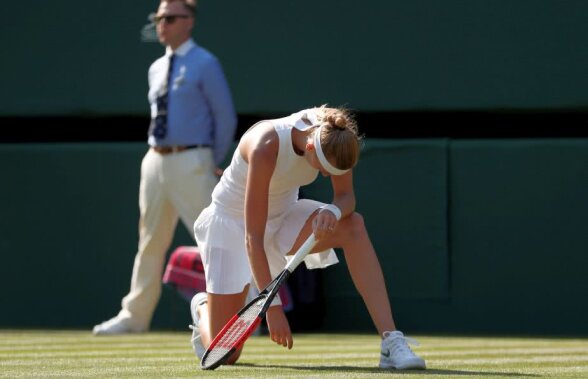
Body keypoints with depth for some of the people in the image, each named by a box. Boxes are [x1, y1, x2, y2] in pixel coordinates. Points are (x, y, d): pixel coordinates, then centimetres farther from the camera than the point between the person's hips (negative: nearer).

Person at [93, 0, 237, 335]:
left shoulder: (205, 64, -6)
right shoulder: (157, 68, 15)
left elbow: (226, 118, -5)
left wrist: (213, 164, -3)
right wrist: (160, 152, 12)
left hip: (190, 163, -7)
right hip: (157, 160, 7)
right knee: (151, 241, 12)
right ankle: (135, 315, 18)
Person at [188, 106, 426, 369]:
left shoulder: (331, 134, -22)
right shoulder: (266, 147, -37)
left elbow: (345, 196, -12)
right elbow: (252, 237, -36)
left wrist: (334, 211, -38)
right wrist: (272, 306, -38)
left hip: (283, 215, 5)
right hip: (232, 223, -5)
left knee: (353, 226, -28)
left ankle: (391, 341, -29)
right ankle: (203, 308, 33)